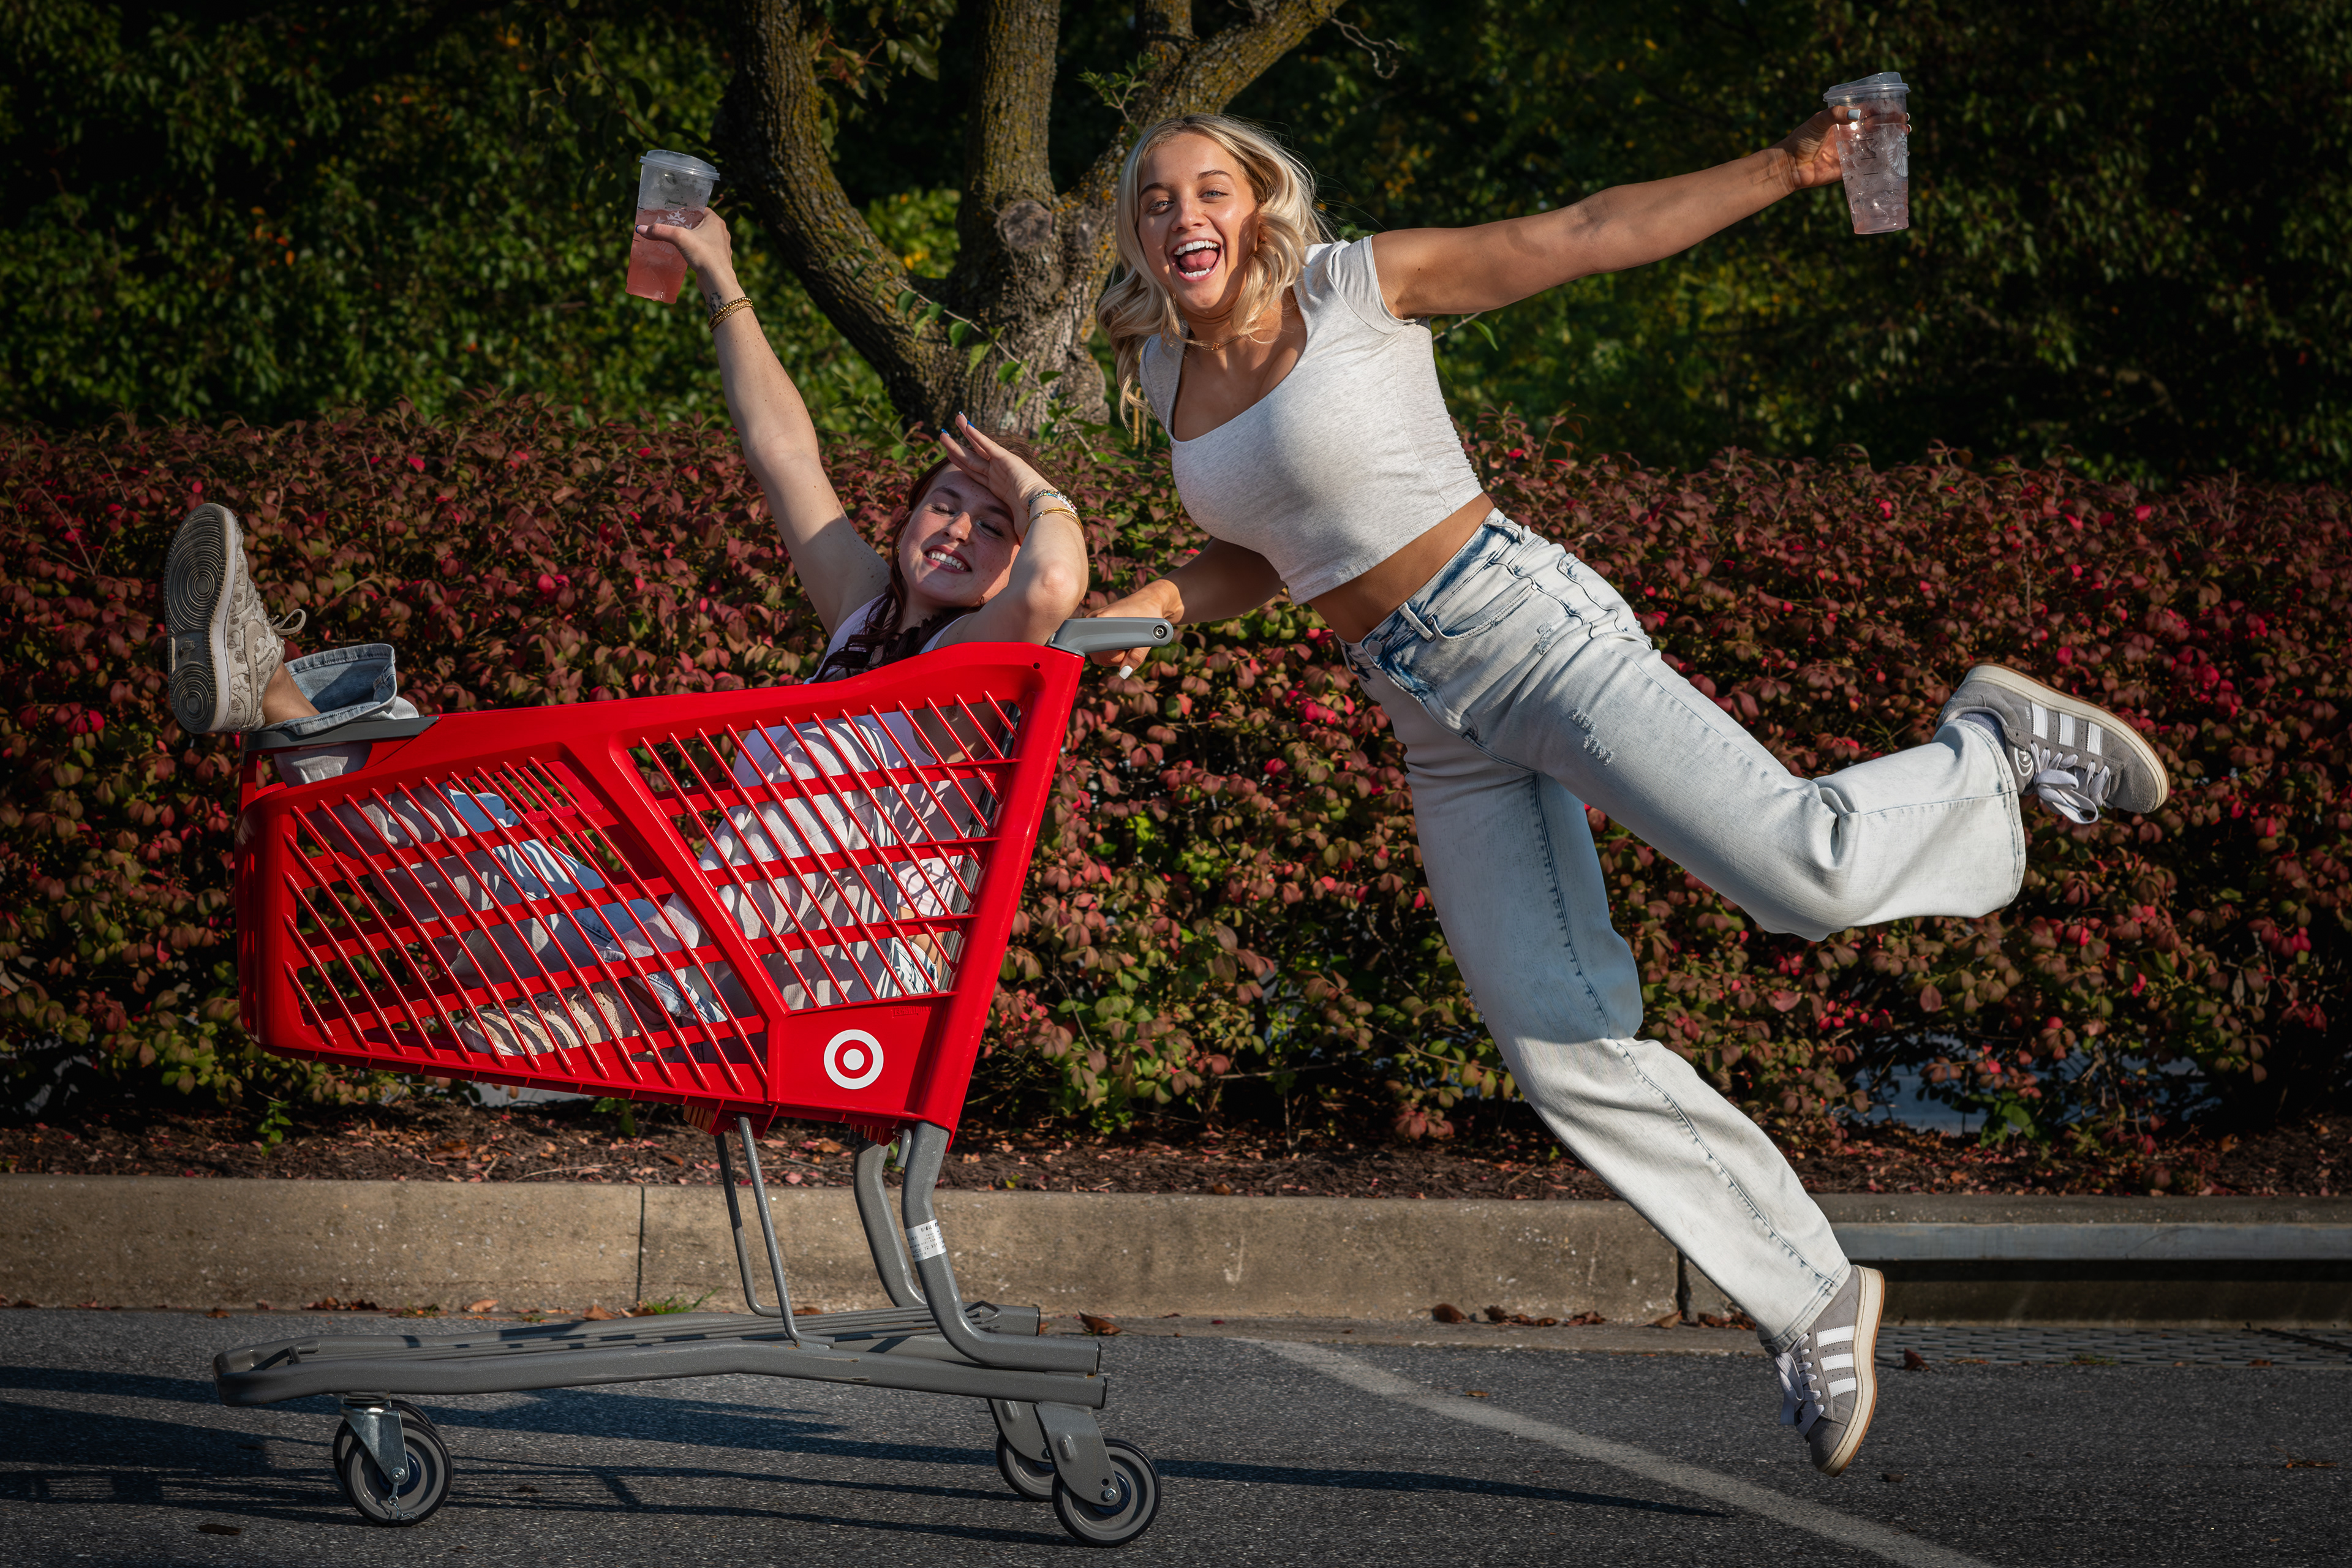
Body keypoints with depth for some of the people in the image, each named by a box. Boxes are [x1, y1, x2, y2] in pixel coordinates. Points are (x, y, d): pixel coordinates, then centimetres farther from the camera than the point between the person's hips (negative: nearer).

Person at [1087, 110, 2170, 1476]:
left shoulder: (1358, 287, -5)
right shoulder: (1167, 373, 11)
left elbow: (1592, 235, -7)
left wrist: (1787, 168, -14)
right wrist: (1148, 608, 5)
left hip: (1529, 628, -6)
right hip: (1439, 729, 6)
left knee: (1801, 870, -24)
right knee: (1565, 1055, -2)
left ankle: (1993, 746, 7)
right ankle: (1812, 1304, 11)